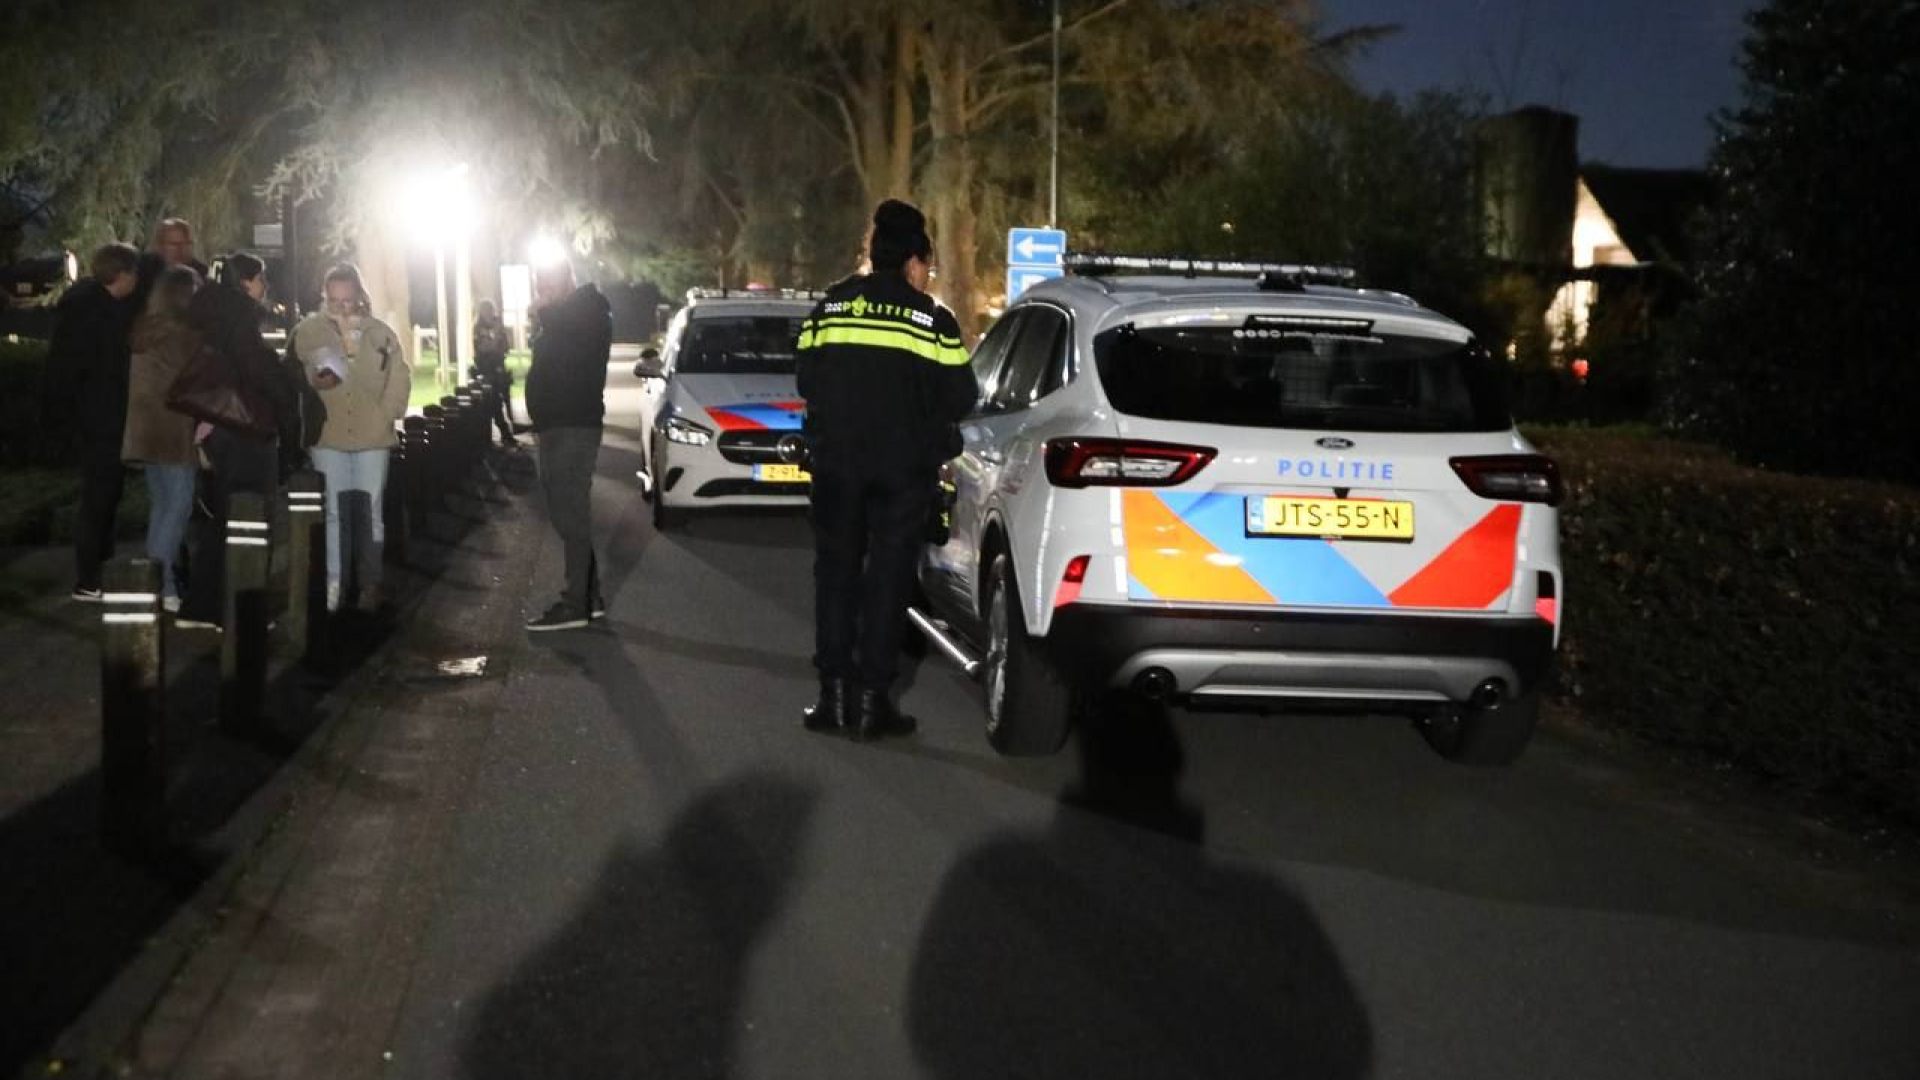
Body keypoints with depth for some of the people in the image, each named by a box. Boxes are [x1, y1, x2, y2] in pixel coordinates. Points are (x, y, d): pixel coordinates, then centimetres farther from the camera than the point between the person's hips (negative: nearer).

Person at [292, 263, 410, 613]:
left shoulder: (381, 333, 4)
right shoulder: (309, 331, 2)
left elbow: (400, 379, 6)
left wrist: (385, 416, -2)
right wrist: (314, 381, -18)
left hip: (372, 436, 1)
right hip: (328, 434, -1)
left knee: (371, 511, 7)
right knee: (333, 512, 2)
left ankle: (369, 584, 14)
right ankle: (333, 584, 7)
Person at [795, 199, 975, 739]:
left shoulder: (829, 307, 3)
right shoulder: (931, 318, -5)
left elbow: (807, 381, 6)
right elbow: (959, 398, -5)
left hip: (836, 461, 2)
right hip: (904, 467, -2)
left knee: (836, 570, 12)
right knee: (888, 575, 5)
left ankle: (835, 692, 10)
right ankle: (872, 698, 5)